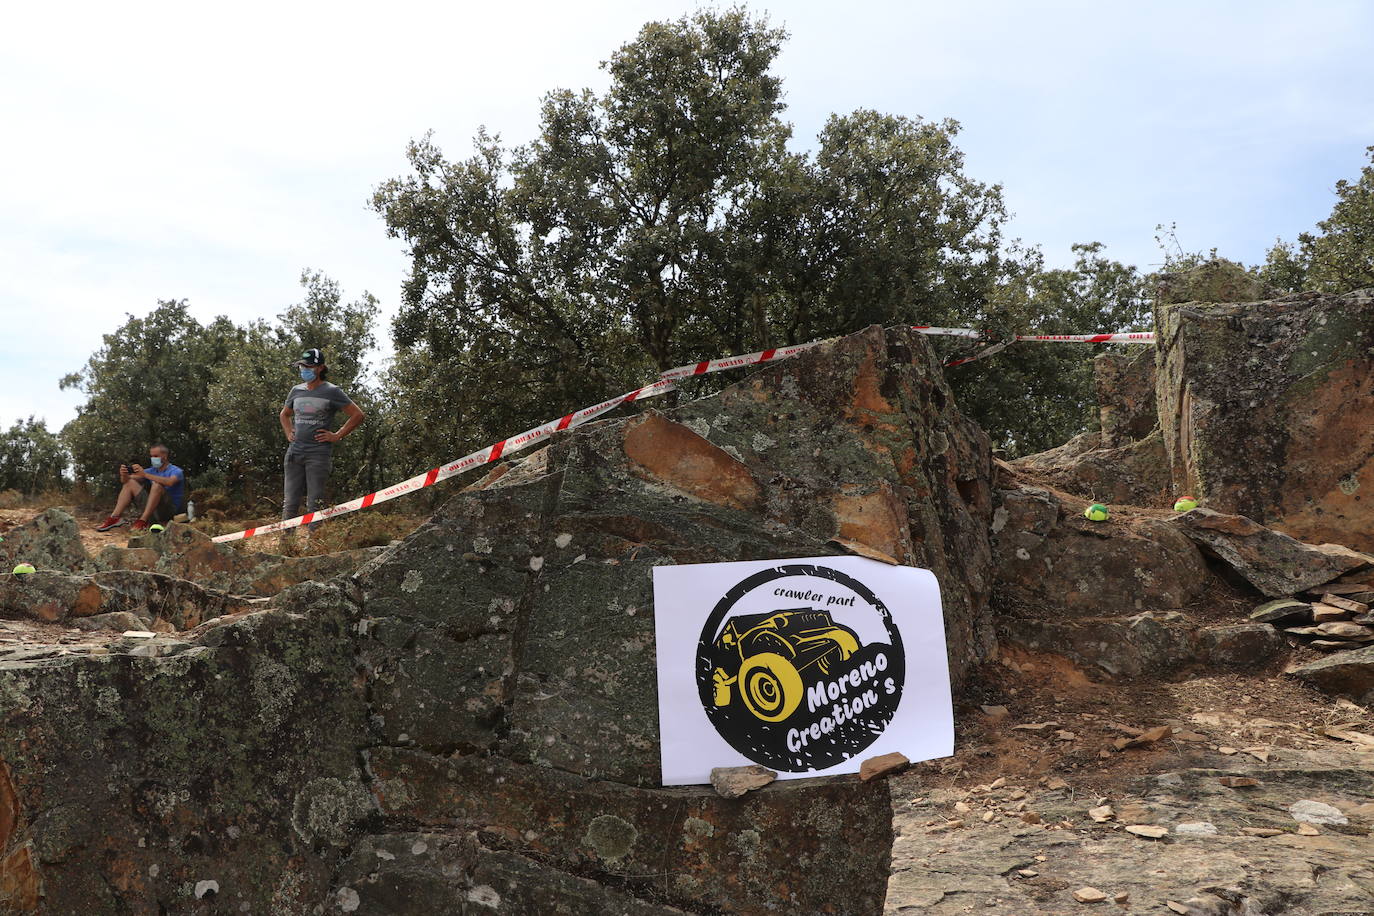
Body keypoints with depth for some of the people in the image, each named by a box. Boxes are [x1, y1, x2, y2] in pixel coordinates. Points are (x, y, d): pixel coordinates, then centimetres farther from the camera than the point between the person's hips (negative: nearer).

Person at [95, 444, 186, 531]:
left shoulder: (176, 471, -7)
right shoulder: (152, 471, 12)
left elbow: (169, 482, -32)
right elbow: (126, 480, 6)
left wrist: (144, 474, -33)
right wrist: (124, 475, -18)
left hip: (171, 510, -7)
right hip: (153, 510, 7)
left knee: (157, 484, -30)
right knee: (129, 483, 5)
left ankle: (143, 521, -31)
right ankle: (115, 517, -8)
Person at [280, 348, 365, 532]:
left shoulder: (332, 391, -2)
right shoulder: (296, 391, 13)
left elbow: (357, 415, -3)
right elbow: (284, 414, 33)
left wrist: (337, 436, -6)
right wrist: (288, 433, 15)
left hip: (318, 453, -5)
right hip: (294, 452, 5)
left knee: (314, 504, -4)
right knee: (289, 503, 5)